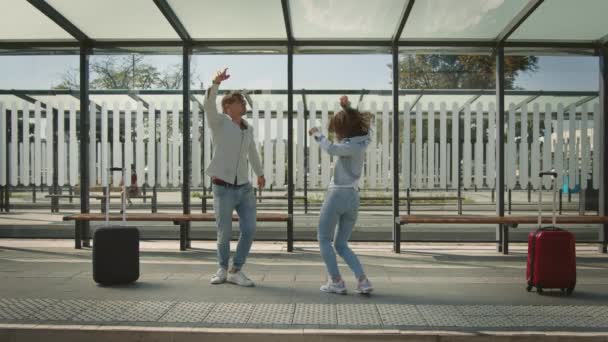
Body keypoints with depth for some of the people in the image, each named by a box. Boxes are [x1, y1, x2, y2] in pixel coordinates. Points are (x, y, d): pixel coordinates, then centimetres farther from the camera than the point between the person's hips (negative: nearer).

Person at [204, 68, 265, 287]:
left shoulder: (247, 128, 12)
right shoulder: (219, 121, -4)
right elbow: (208, 105, -27)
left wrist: (260, 174, 41)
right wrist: (216, 83, -45)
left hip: (244, 188, 5)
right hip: (223, 189, -4)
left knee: (249, 230, -5)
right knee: (224, 233, 3)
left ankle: (235, 271, 12)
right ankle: (222, 268, 29)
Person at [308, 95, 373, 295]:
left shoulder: (353, 147, -13)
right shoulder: (362, 141, 12)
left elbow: (331, 149, -31)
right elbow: (354, 122, 33)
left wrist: (317, 134, -16)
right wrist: (347, 108, 24)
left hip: (338, 194, -8)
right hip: (353, 198, 8)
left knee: (324, 239, 8)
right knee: (341, 245, 14)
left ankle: (336, 282, 4)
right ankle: (363, 281, 1)